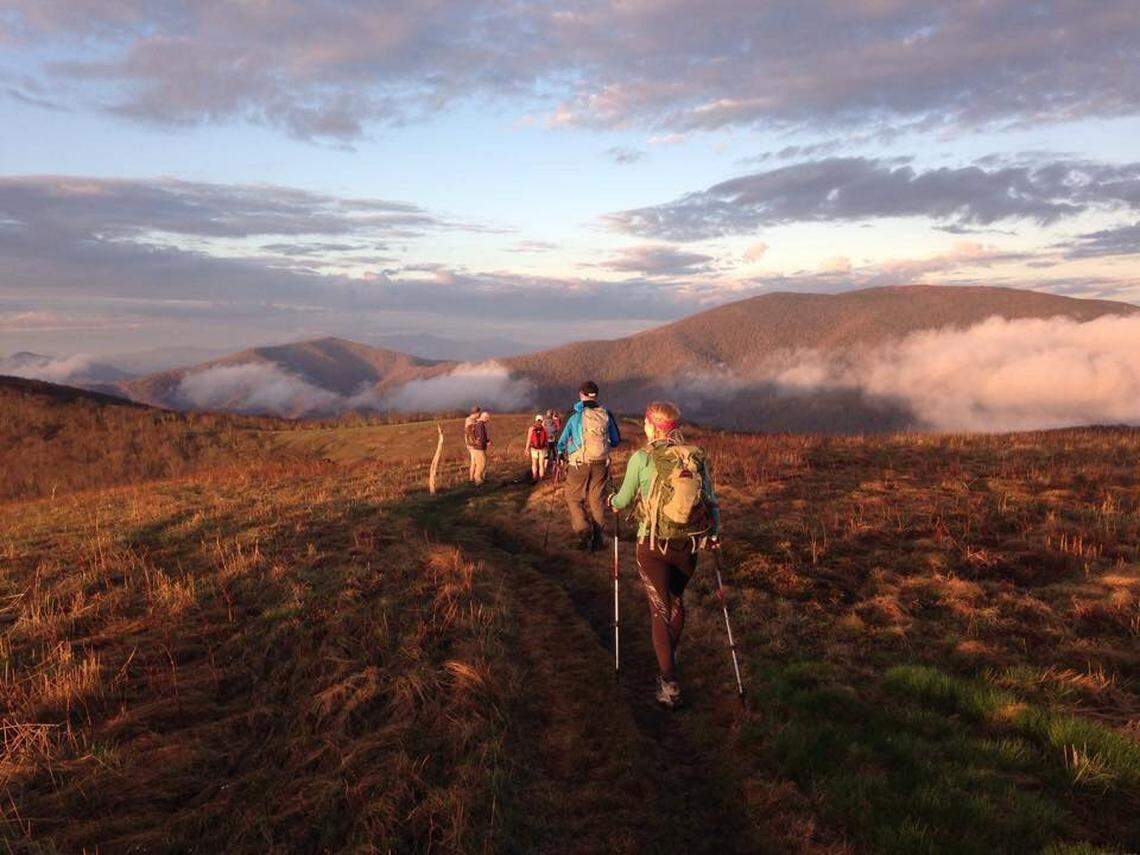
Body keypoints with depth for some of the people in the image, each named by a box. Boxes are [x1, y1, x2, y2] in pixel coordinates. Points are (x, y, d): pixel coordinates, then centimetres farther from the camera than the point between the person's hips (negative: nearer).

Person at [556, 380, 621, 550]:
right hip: (601, 464, 3)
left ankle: (583, 531, -7)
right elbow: (616, 441, 12)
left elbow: (562, 443, 2)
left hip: (579, 465, -3)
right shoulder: (606, 415, 2)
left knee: (572, 497, 11)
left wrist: (560, 453, 24)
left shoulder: (575, 416, -5)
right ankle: (597, 538, 15)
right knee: (597, 500, 12)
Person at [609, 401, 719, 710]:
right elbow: (712, 503, -1)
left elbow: (623, 500, 2)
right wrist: (713, 534, 14)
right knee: (676, 600, 24)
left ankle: (669, 682, -1)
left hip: (653, 545, -3)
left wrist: (612, 502, 24)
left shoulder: (642, 459, -11)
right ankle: (670, 656, 44)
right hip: (690, 545, 3)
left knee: (659, 608, 5)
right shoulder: (698, 457, -3)